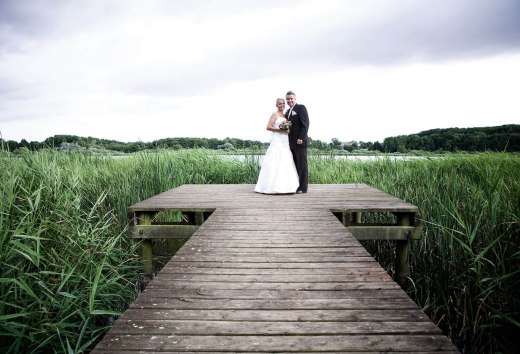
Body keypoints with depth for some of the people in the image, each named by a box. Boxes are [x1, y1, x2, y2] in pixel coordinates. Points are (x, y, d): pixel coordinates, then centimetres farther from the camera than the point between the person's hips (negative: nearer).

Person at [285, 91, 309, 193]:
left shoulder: (301, 108, -3)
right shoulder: (287, 111, 22)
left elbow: (305, 124, -11)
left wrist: (301, 138, -19)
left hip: (300, 142, -7)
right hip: (291, 143, 7)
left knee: (302, 165, -3)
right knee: (295, 165, 8)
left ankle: (303, 187, 0)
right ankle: (295, 186, 11)